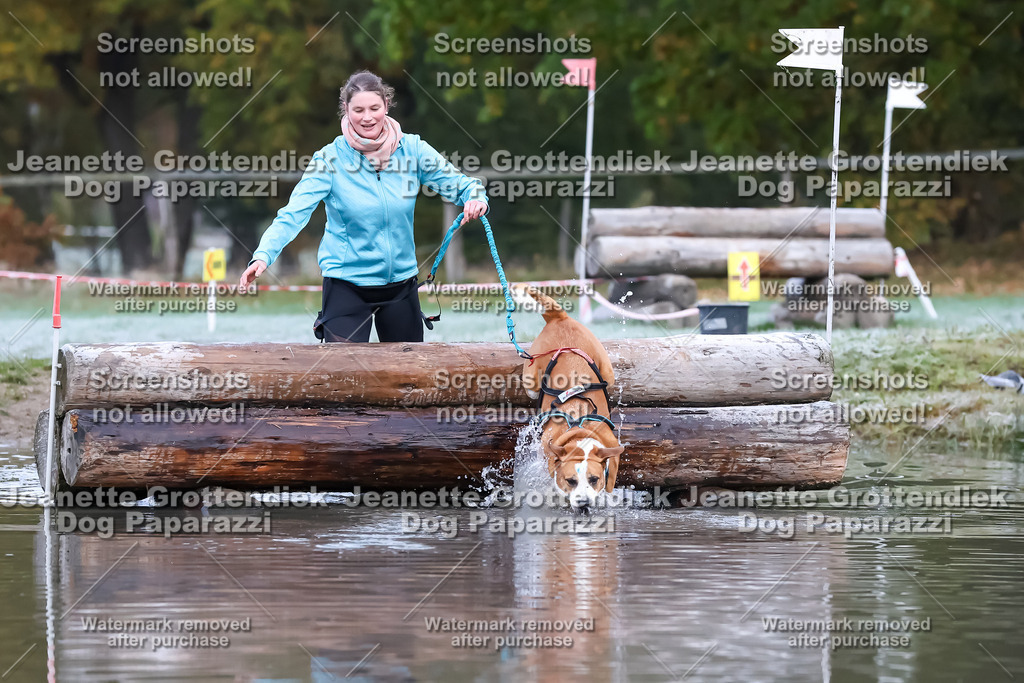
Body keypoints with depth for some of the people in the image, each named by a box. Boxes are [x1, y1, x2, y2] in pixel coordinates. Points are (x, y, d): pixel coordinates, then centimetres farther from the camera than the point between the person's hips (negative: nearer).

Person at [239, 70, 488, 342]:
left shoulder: (411, 149, -3)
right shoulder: (330, 159, -11)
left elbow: (457, 183, 2)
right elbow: (293, 214, -18)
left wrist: (475, 198, -22)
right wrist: (263, 255, -34)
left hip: (401, 281, 3)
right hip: (347, 286, -3)